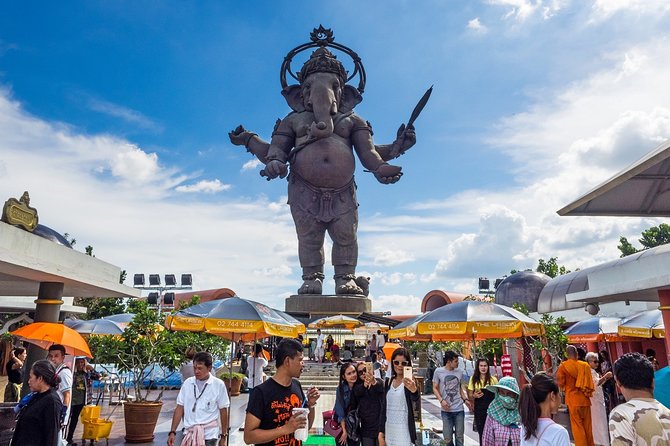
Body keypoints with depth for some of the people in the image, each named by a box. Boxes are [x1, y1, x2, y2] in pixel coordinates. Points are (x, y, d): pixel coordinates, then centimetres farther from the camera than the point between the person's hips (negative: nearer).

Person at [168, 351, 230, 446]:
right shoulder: (187, 383, 2)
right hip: (188, 434, 3)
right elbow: (180, 408, 5)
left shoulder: (218, 385, -6)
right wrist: (172, 432, 0)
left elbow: (223, 411, -1)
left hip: (209, 435, -2)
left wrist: (224, 436, 1)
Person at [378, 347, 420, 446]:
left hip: (403, 431, -5)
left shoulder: (409, 382, -9)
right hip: (388, 430, 5)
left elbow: (416, 398, -31)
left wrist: (414, 390, -53)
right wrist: (381, 432, 4)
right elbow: (384, 408, 9)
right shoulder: (388, 382, 6)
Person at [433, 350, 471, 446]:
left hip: (459, 410, 2)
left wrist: (465, 399, 0)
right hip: (446, 410, -2)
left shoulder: (459, 372, 3)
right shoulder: (438, 371, -6)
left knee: (459, 437, 9)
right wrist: (441, 400, -14)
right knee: (448, 438, 4)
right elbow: (435, 388, 0)